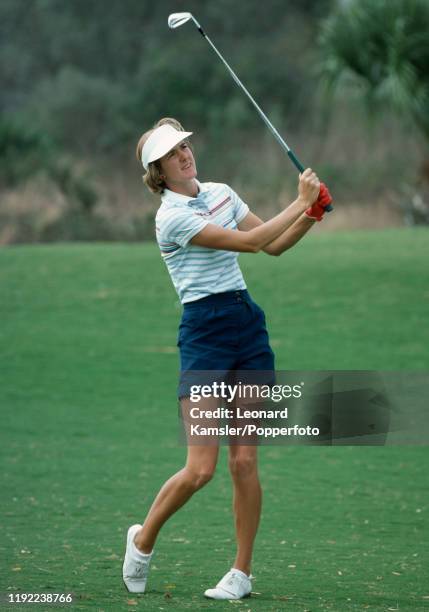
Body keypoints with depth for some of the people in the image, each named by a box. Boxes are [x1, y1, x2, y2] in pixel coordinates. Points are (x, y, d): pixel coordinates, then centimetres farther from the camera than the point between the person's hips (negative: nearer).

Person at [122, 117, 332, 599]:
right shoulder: (172, 217, -13)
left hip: (247, 323, 6)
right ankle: (143, 538, 15)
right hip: (203, 333, -6)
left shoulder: (221, 193, 11)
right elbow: (251, 242, -17)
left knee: (244, 461, 2)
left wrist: (311, 215, 1)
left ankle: (242, 573, 10)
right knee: (200, 468, -10)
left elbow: (275, 245, 18)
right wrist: (301, 201, -11)